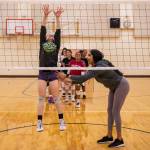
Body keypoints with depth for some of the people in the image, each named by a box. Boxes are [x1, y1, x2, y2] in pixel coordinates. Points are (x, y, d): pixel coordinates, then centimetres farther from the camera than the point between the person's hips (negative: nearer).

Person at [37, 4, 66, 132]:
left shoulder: (56, 45, 10)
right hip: (42, 74, 1)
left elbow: (58, 32, 1)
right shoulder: (42, 44, 12)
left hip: (53, 74, -1)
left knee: (56, 98, 0)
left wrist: (57, 17, -6)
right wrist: (45, 16, -5)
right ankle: (40, 122, 7)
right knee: (41, 98, 2)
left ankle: (61, 121, 9)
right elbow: (42, 30, 4)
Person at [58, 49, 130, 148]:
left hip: (122, 85, -10)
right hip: (114, 88, 10)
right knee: (110, 111, 10)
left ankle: (120, 140, 2)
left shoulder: (100, 66, -29)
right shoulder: (95, 67, 0)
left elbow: (85, 77, -37)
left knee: (115, 112, -8)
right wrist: (70, 80, -14)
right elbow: (85, 77, -3)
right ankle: (109, 136, 19)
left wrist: (68, 78, -38)